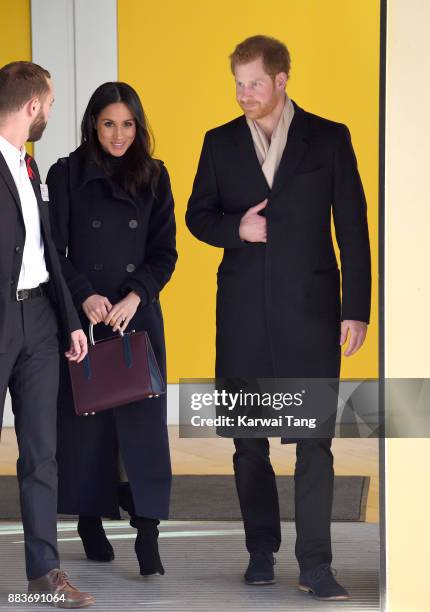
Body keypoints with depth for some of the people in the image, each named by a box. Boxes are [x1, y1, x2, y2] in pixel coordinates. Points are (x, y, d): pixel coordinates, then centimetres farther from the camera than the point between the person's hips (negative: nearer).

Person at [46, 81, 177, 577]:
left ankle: (148, 533, -9)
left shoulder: (153, 177, 6)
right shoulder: (67, 175, 0)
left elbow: (164, 251, 4)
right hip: (82, 315, -1)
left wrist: (134, 297, -11)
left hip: (138, 315, 1)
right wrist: (85, 297, -15)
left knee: (143, 416, -7)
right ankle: (90, 521, 16)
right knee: (85, 416, 3)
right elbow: (54, 249, -2)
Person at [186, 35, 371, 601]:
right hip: (243, 310, 3)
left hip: (309, 309, -2)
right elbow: (198, 215, 13)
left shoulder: (329, 139, 2)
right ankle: (261, 550, 21)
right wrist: (236, 229, -10)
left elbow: (352, 226, 1)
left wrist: (357, 308, -4)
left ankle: (315, 564, -3)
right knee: (248, 438, 8)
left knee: (314, 439, -6)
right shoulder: (220, 143, 8)